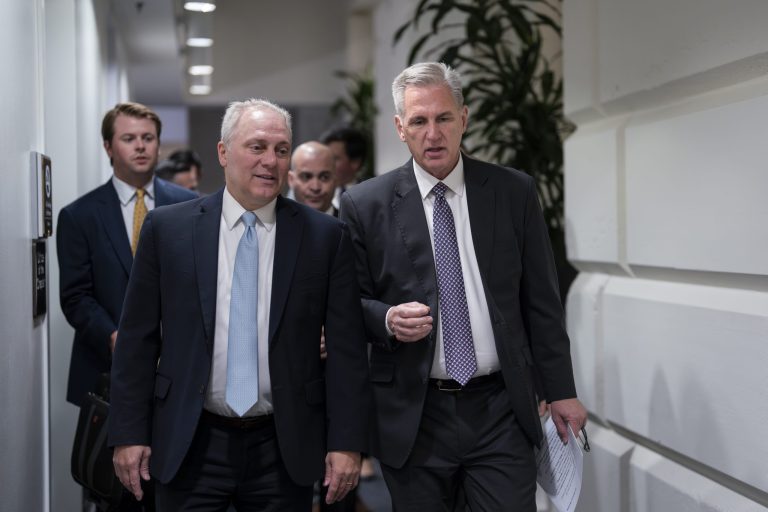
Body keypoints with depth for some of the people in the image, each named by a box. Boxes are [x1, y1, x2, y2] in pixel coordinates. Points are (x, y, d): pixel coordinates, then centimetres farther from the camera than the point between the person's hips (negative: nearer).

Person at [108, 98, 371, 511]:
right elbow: (138, 338, 2)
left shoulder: (326, 236, -1)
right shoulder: (167, 228, 0)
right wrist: (129, 433, -1)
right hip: (188, 446, 0)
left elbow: (345, 346, -2)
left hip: (284, 447, 0)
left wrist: (346, 442, -6)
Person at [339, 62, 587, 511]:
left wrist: (561, 390, 6)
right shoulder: (365, 205, -1)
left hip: (500, 411, 1)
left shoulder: (514, 192, 2)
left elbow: (541, 302, 6)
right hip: (412, 418, 0)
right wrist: (387, 319, -15)